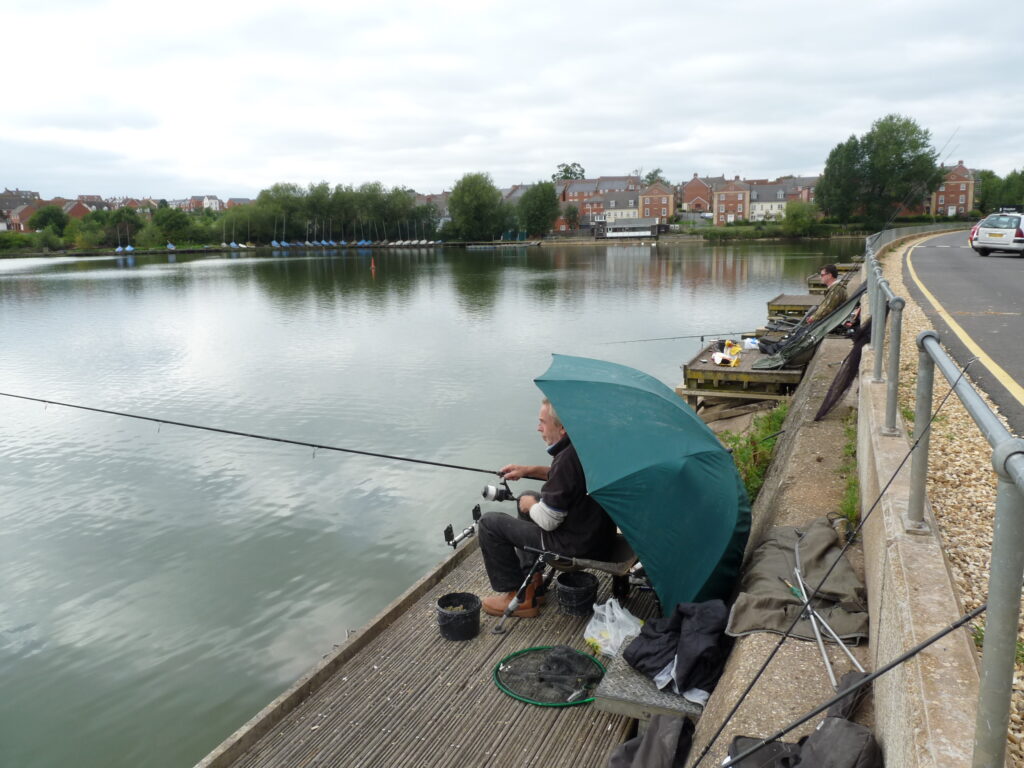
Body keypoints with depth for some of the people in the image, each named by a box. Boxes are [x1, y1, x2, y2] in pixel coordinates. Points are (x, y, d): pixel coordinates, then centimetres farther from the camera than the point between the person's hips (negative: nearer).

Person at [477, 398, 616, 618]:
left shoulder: (568, 458, -28)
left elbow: (548, 521, -22)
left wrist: (530, 505, 0)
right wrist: (530, 470, 13)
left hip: (578, 545, -10)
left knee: (489, 523, -2)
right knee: (527, 497, 29)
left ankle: (518, 597, 9)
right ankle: (532, 582, 32)